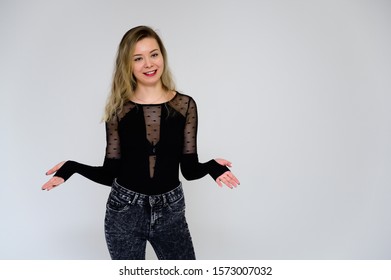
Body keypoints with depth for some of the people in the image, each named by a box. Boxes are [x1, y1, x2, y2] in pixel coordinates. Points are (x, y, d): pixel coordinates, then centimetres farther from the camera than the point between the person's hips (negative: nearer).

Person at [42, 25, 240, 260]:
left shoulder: (185, 105, -3)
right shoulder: (119, 109, -4)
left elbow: (190, 169, -3)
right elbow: (110, 173, -2)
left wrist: (211, 167, -23)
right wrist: (73, 167, -16)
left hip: (170, 212, 0)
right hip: (124, 213, 0)